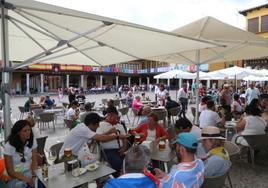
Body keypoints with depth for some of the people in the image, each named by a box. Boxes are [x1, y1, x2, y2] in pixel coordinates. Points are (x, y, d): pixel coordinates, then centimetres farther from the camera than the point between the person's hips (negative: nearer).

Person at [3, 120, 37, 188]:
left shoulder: (32, 141, -6)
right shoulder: (9, 146, -15)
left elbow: (34, 161, -5)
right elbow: (10, 171, -13)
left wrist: (34, 176, -23)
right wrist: (28, 180, -24)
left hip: (29, 171, 2)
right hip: (15, 175, -2)